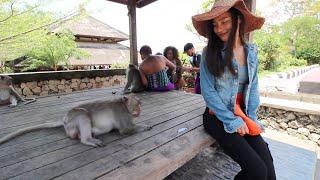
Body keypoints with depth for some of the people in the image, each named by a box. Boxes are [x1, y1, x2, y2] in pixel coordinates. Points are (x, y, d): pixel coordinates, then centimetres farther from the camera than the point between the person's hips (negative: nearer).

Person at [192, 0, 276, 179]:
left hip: (243, 116, 5)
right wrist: (233, 121, -14)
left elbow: (253, 87, 9)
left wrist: (252, 117, 0)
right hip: (218, 118, -4)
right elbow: (208, 92, -13)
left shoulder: (251, 51, 5)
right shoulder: (210, 53, -9)